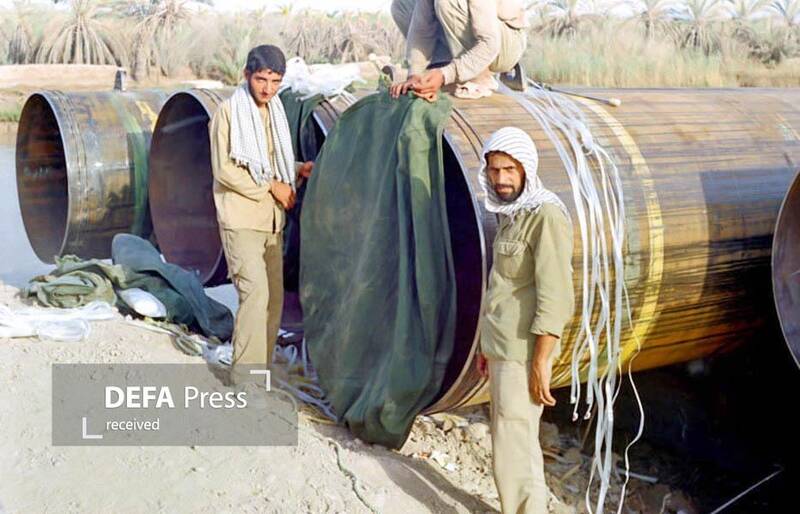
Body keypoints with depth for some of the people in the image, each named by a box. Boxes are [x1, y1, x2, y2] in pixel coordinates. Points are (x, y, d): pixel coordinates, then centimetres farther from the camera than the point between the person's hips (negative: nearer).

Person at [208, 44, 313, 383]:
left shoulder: (275, 112, 14)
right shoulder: (229, 111, -8)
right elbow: (224, 169, -13)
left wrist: (297, 170, 2)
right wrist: (270, 186, -13)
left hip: (271, 220, 7)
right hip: (240, 220, -7)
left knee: (274, 297, 9)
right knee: (255, 291, -17)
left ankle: (261, 370, 20)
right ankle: (246, 376, -11)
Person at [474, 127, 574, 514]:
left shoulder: (546, 216, -17)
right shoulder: (511, 213, 11)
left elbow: (555, 298, -21)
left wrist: (540, 364, -22)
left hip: (523, 353, -9)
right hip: (503, 348, 9)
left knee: (513, 453, -5)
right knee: (517, 441, 17)